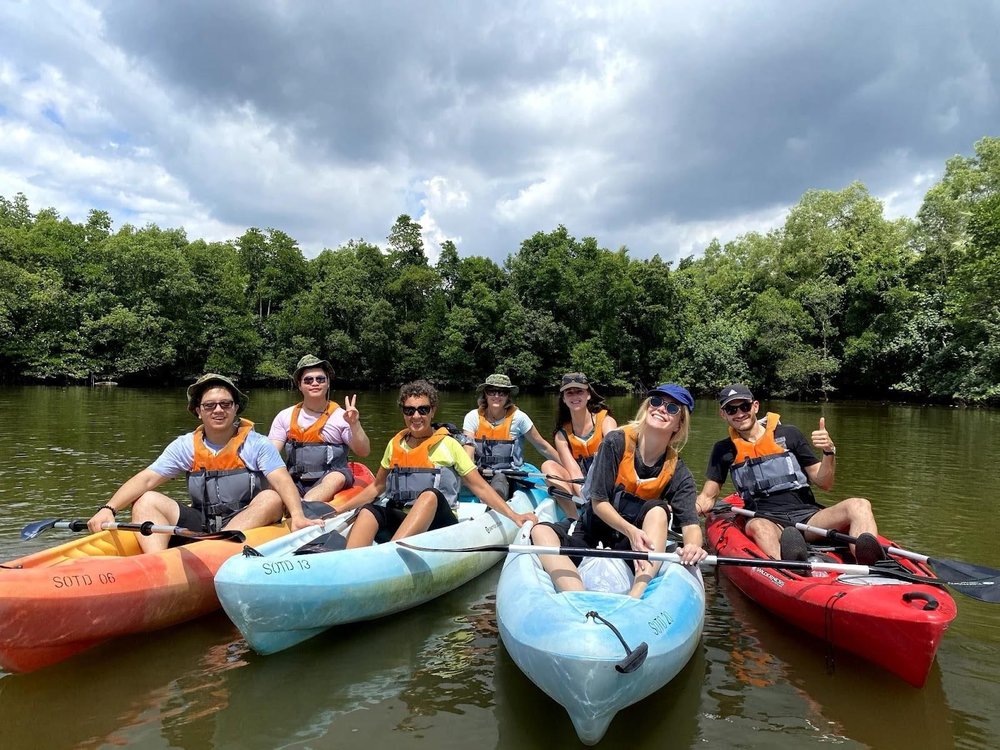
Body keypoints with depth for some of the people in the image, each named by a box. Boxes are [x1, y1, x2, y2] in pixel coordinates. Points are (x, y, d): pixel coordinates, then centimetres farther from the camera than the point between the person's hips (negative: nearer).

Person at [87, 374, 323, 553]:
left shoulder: (256, 444, -4)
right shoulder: (186, 445, 6)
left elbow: (283, 482, -18)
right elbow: (145, 480, -1)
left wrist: (297, 515, -36)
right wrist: (109, 509, -18)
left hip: (248, 525, -3)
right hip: (200, 524, 3)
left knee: (271, 499, -31)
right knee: (147, 501, -11)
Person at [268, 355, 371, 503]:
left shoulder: (341, 416, 2)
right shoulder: (285, 416, 11)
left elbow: (364, 452, -3)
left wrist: (355, 425, -19)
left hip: (330, 482, -3)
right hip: (294, 482, 3)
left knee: (338, 477, -34)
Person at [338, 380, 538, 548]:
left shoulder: (448, 445, 5)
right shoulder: (395, 445, 14)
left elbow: (480, 487, 3)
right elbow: (377, 487, 26)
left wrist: (513, 515, -8)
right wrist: (338, 509, 22)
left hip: (438, 523, -3)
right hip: (399, 522, 3)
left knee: (430, 495, -35)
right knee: (369, 511, -28)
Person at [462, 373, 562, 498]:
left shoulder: (517, 417, -2)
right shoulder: (473, 417, 2)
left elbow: (543, 447, 5)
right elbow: (468, 454, -6)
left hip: (510, 475, -3)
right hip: (480, 473, 3)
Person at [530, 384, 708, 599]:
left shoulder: (678, 473, -6)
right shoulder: (616, 442, -12)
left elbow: (690, 524, -16)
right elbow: (598, 502, -12)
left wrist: (693, 545, -41)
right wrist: (630, 530, -28)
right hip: (594, 533, 0)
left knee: (658, 510, -30)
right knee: (541, 531, -27)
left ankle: (634, 599, -45)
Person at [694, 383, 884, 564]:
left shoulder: (788, 434, 11)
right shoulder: (724, 450, 12)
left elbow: (824, 483, 12)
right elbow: (708, 497, 15)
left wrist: (829, 452, -7)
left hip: (807, 515, 2)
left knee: (859, 505, -24)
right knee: (757, 526, -37)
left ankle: (869, 567, -51)